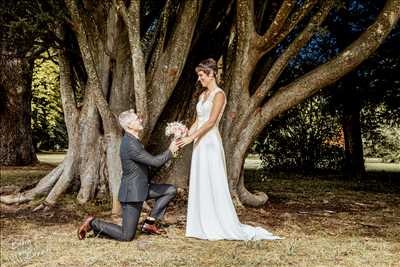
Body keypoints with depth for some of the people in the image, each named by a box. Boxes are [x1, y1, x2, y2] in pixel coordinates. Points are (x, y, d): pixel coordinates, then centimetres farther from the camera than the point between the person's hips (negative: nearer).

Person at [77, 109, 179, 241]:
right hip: (132, 192, -10)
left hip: (141, 188, 10)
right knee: (126, 236, -5)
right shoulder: (130, 145, -25)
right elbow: (155, 161, -23)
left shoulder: (132, 140, 7)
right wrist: (170, 151, -9)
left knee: (171, 190, 7)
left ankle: (149, 223, 10)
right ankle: (93, 223, 10)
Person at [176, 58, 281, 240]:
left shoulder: (219, 94, -9)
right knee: (199, 185, 9)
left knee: (213, 184, -5)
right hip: (200, 144, 9)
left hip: (210, 143, -9)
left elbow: (211, 121, -17)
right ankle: (203, 226, 16)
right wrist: (184, 135, 6)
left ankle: (217, 227, 4)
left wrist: (191, 137, -19)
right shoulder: (202, 95, 16)